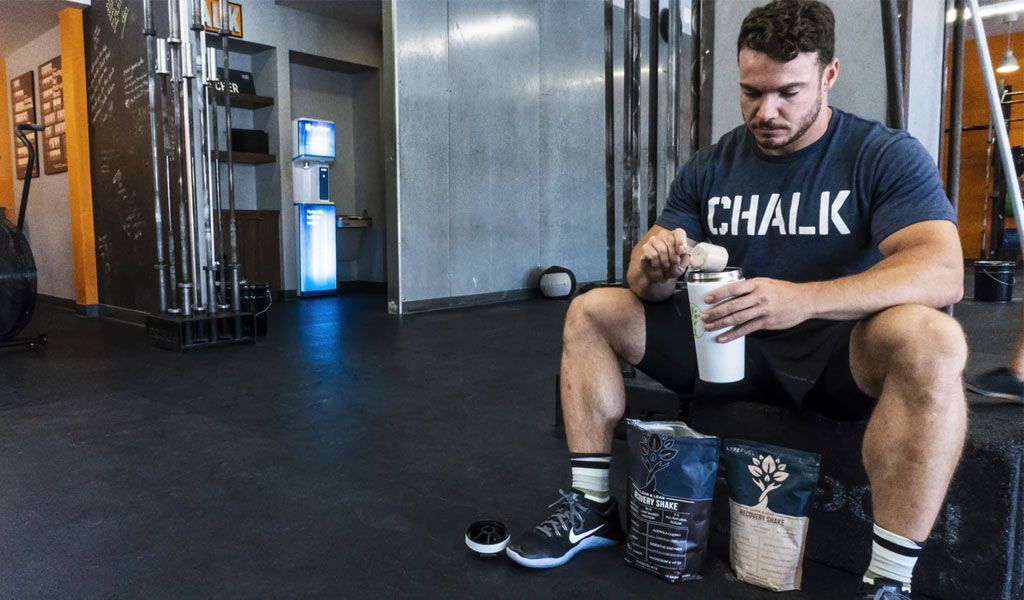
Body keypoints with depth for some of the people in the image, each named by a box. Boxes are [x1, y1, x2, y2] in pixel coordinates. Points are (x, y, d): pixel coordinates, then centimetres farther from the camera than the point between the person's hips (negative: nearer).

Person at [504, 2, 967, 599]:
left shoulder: (885, 155, -8)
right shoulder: (710, 168, 2)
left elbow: (943, 273, -24)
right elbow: (648, 286, 1)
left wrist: (804, 299, -39)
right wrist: (654, 264, -25)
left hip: (838, 353, -3)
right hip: (726, 343, 4)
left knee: (931, 339, -35)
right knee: (590, 312, -4)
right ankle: (593, 506, -1)